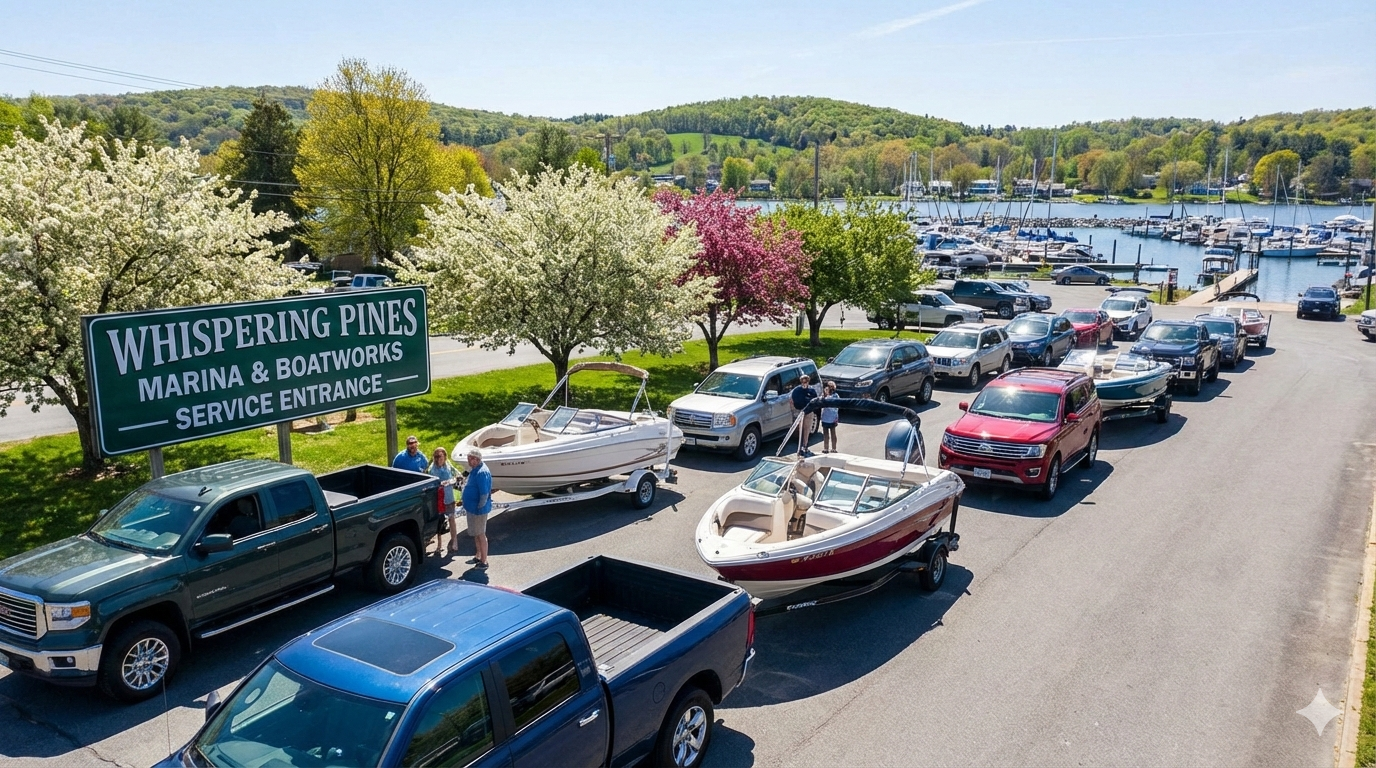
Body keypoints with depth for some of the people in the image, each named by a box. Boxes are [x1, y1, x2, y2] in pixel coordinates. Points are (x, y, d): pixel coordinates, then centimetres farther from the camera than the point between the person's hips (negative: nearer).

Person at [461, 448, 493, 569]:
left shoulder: (482, 472, -24)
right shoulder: (474, 470, 9)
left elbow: (484, 493, -27)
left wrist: (480, 507, -21)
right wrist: (467, 507, 20)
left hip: (478, 509, -10)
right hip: (472, 508, 10)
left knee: (481, 534, -1)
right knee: (476, 534, 21)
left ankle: (484, 561, 7)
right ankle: (478, 556, 34)